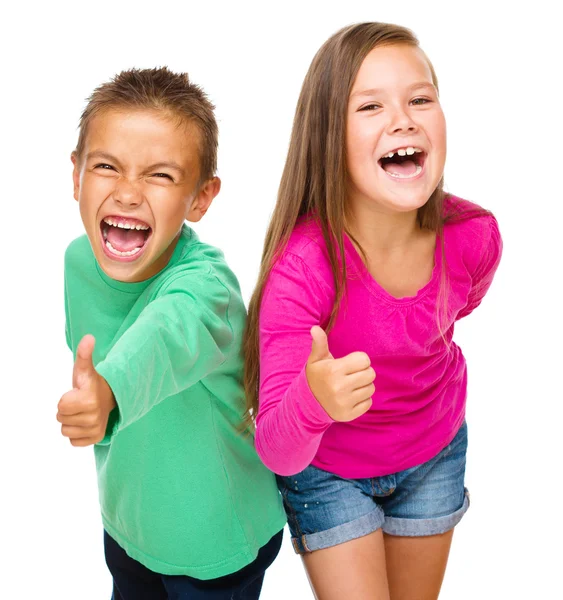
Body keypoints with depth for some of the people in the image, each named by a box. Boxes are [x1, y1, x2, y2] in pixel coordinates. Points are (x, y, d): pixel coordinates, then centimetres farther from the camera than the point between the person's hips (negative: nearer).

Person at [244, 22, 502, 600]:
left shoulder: (474, 237, -23)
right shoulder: (302, 264, -35)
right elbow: (277, 452, -33)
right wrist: (312, 401, -54)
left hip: (434, 453, 4)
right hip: (327, 469, -4)